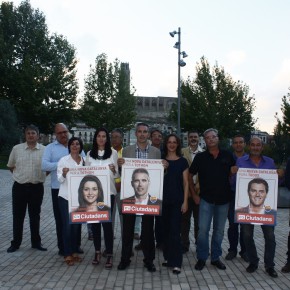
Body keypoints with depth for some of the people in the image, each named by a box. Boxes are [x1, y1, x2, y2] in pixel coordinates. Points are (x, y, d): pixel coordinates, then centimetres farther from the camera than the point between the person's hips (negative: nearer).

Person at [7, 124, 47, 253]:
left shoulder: (44, 150, -3)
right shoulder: (16, 148, -1)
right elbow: (10, 166, 12)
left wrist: (40, 176, 2)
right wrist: (20, 175, 8)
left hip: (36, 188, 0)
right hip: (19, 187, 0)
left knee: (35, 216, 11)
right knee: (18, 216, 9)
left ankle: (36, 242, 23)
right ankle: (15, 243, 22)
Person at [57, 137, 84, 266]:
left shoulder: (84, 161, 6)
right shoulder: (63, 160, -4)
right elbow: (59, 179, -8)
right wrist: (64, 174, -29)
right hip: (65, 197, -3)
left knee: (76, 225, 10)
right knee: (67, 225, -2)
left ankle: (74, 251, 21)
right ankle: (67, 254, 8)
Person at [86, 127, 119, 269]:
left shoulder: (113, 153, 2)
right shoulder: (90, 154, 9)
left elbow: (116, 175, 2)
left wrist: (114, 170, -20)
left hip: (108, 192, -3)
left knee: (107, 222, -4)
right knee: (94, 221, 7)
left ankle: (109, 255, 3)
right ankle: (97, 252, 20)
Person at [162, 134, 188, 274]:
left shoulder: (182, 161, 2)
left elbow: (186, 182, 2)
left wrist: (185, 201, -5)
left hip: (177, 200, -2)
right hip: (163, 199, 3)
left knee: (175, 231, -5)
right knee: (165, 229, 9)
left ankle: (176, 263, 2)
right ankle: (168, 258, 23)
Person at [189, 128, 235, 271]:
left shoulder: (228, 156, 1)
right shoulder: (200, 157, -2)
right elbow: (190, 176, 5)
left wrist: (228, 190, 5)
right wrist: (194, 194, 1)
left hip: (223, 199, 2)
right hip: (206, 199, -2)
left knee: (219, 230, 12)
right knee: (203, 229, -4)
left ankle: (216, 257, 27)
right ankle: (201, 258, 13)